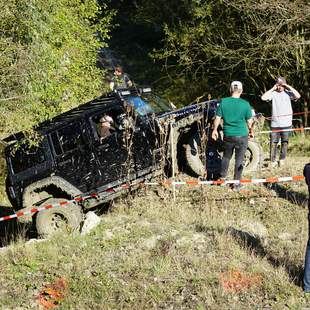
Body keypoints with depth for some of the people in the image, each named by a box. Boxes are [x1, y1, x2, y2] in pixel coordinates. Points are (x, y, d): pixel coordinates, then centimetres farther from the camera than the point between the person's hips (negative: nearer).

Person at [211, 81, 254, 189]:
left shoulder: (223, 102, -8)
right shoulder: (245, 104, -11)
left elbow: (217, 118, -3)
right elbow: (249, 121, -2)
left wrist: (215, 130, 13)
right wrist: (251, 131, 17)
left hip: (228, 135, 2)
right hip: (242, 135, -2)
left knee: (226, 156, 20)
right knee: (239, 159, 8)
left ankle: (222, 178, 27)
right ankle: (237, 183, 13)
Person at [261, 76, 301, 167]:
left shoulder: (288, 93, 2)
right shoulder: (273, 93, 2)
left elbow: (298, 96, -14)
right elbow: (263, 97, -11)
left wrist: (289, 87, -8)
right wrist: (272, 89, -6)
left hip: (286, 123, 1)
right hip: (275, 123, -1)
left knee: (284, 142, 10)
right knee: (273, 143, -1)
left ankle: (282, 160, 21)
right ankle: (273, 161, 6)